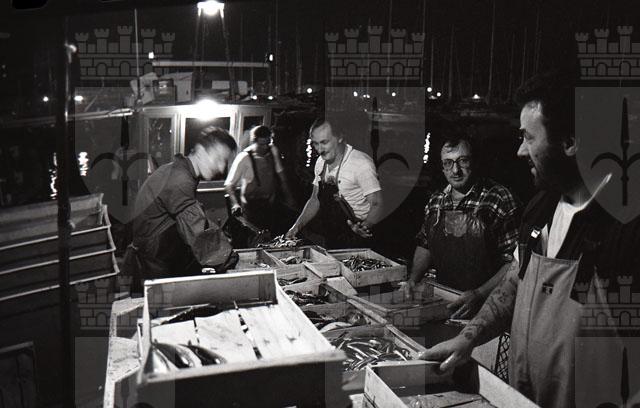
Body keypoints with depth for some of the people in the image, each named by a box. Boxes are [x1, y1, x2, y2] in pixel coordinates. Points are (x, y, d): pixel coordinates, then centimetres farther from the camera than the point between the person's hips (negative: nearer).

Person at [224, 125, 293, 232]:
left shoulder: (273, 151, -1)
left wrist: (288, 196, 10)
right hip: (252, 206, -4)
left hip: (271, 203, 4)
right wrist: (235, 204, -29)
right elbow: (229, 184, -14)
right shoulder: (244, 158, -14)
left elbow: (280, 174, 11)